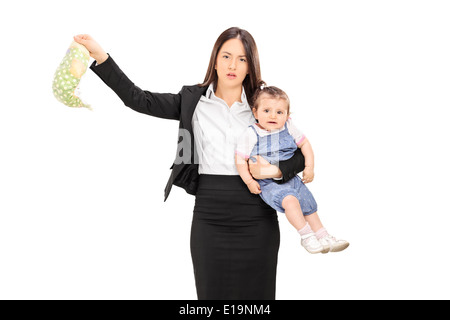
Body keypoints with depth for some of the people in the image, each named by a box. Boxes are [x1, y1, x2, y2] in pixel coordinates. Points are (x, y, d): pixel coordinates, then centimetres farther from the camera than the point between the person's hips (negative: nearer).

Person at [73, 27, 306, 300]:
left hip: (257, 219, 0)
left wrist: (276, 171, -12)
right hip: (209, 218, 0)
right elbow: (138, 99, 1)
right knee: (212, 291, 8)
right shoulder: (193, 100, 6)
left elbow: (301, 154, 8)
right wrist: (100, 56, -5)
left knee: (256, 292, 7)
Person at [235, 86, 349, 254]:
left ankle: (324, 238, 28)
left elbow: (304, 144, 9)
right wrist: (249, 181, -16)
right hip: (267, 183, -6)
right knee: (289, 200, -30)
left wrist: (309, 167, 2)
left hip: (291, 179, 6)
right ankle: (307, 236, -16)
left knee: (309, 207, 12)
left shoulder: (288, 128, -2)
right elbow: (240, 158, -11)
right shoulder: (251, 134, -14)